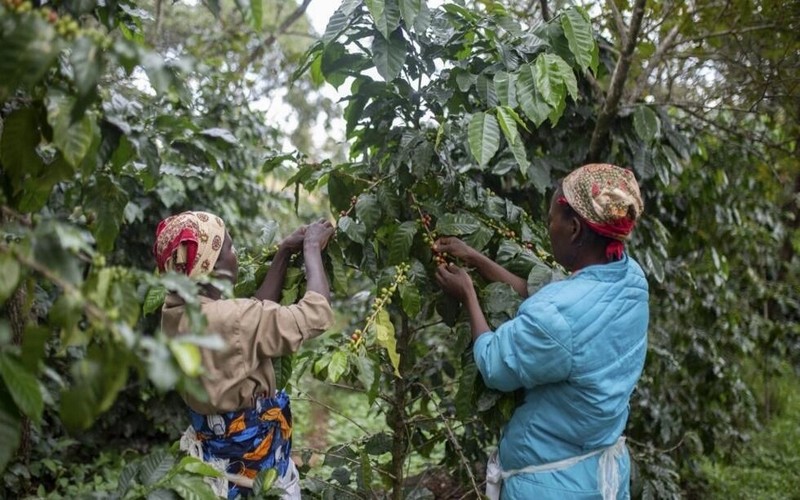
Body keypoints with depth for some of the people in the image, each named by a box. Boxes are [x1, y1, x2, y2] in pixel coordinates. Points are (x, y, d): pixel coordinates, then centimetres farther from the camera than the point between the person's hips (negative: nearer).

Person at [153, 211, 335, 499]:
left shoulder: (175, 312, -4)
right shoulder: (230, 319, -30)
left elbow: (258, 311, 7)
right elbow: (316, 315, -23)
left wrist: (284, 253, 6)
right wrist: (312, 248, -10)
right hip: (251, 457, -8)